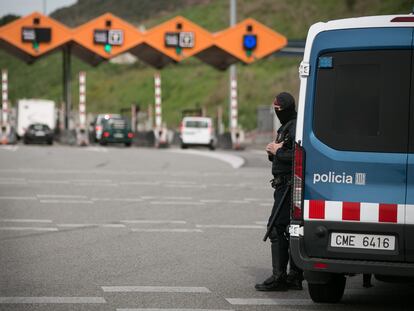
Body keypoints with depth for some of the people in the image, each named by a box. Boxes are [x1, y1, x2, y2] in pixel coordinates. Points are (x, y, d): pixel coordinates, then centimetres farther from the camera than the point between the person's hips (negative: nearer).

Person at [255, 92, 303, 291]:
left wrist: (278, 151, -13)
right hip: (283, 185, 11)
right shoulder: (285, 127, 20)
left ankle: (279, 278, -13)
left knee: (276, 228, -13)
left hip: (289, 185, -11)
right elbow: (276, 157, 24)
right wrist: (272, 151, 2)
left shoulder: (295, 127, -13)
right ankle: (295, 277, 14)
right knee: (291, 230, 10)